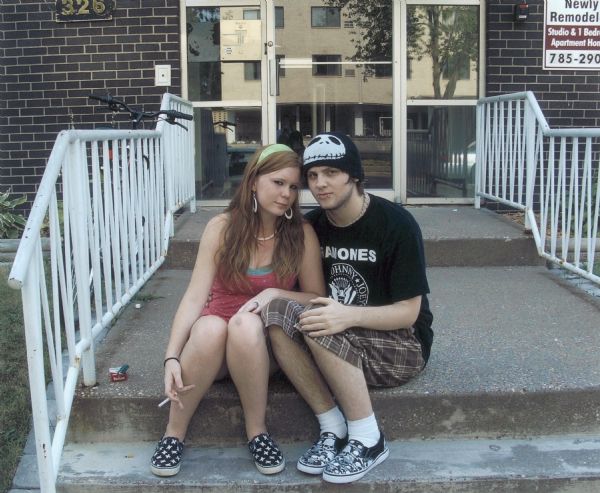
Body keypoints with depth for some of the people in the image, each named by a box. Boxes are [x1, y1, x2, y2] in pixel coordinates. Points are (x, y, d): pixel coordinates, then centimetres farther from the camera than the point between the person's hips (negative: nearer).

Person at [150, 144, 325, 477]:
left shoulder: (302, 234, -6)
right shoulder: (222, 227, -7)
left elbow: (318, 299, -1)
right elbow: (195, 297, -11)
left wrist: (275, 293, -20)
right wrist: (172, 357, -22)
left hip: (263, 342, 0)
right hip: (212, 342, 1)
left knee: (246, 323, -34)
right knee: (210, 327, -34)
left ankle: (257, 430, -16)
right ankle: (174, 433, -15)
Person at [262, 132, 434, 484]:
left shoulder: (397, 223, -14)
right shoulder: (313, 225, 2)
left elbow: (409, 312, -15)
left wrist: (349, 316, -33)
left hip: (401, 344, -5)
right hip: (337, 347, 6)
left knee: (318, 328, -32)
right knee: (276, 312, -21)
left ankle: (368, 440, -17)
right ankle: (333, 429, -16)